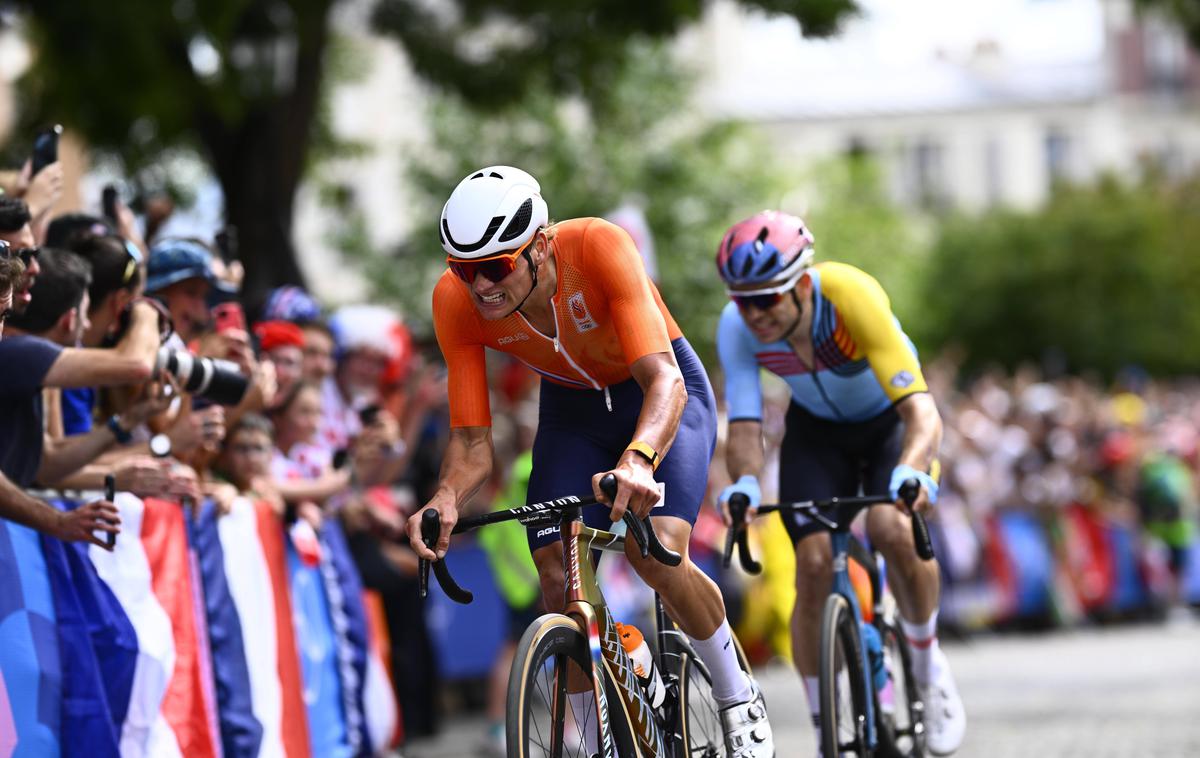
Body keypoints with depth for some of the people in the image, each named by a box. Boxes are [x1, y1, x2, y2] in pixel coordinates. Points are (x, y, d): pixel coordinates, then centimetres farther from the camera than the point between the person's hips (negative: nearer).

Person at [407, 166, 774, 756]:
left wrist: (638, 458, -64)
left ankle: (738, 700, 0)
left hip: (659, 397, -3)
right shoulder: (455, 302, -25)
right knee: (558, 580, -15)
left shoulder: (598, 247, -36)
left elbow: (665, 380, -44)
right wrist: (446, 499, -44)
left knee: (656, 553, -26)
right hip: (571, 412, 3)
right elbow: (472, 442, -21)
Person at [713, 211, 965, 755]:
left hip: (890, 421, -3)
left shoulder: (852, 297, -37)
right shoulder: (737, 327, -26)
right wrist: (743, 484, -49)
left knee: (893, 530, -30)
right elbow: (744, 427, -27)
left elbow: (922, 413, -42)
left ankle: (928, 664, -2)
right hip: (816, 429, 3)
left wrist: (909, 472, -62)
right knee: (814, 564, -15)